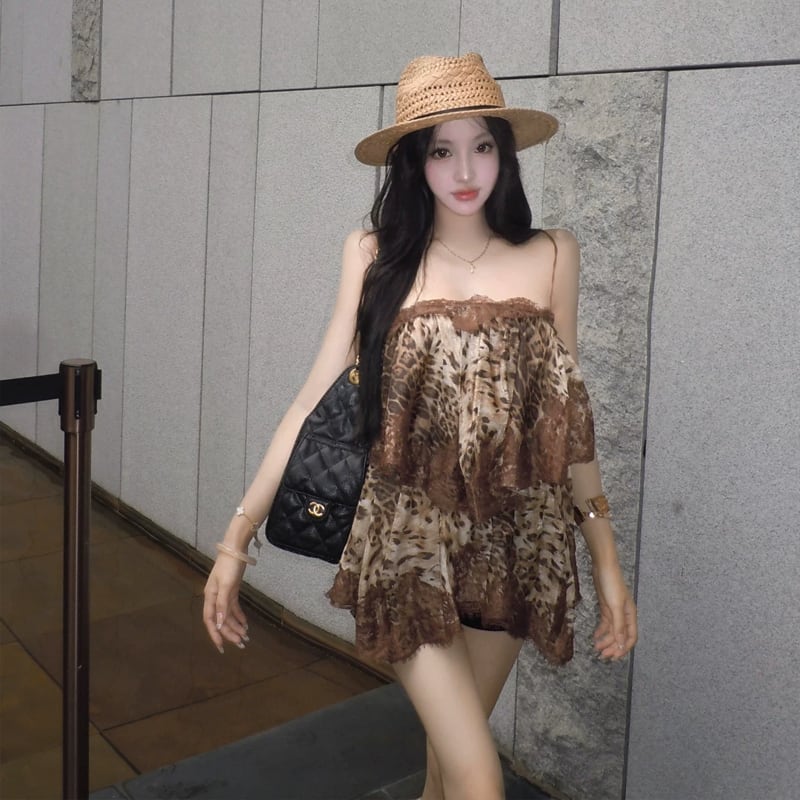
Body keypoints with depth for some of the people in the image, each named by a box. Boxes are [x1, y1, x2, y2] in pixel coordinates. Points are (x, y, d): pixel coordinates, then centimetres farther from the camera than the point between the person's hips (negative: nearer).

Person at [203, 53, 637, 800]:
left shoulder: (549, 256, 2)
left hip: (511, 542, 2)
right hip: (409, 539, -2)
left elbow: (567, 420, 5)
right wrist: (237, 536, -6)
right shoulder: (375, 255, -1)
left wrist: (607, 559, 3)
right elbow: (316, 400, -2)